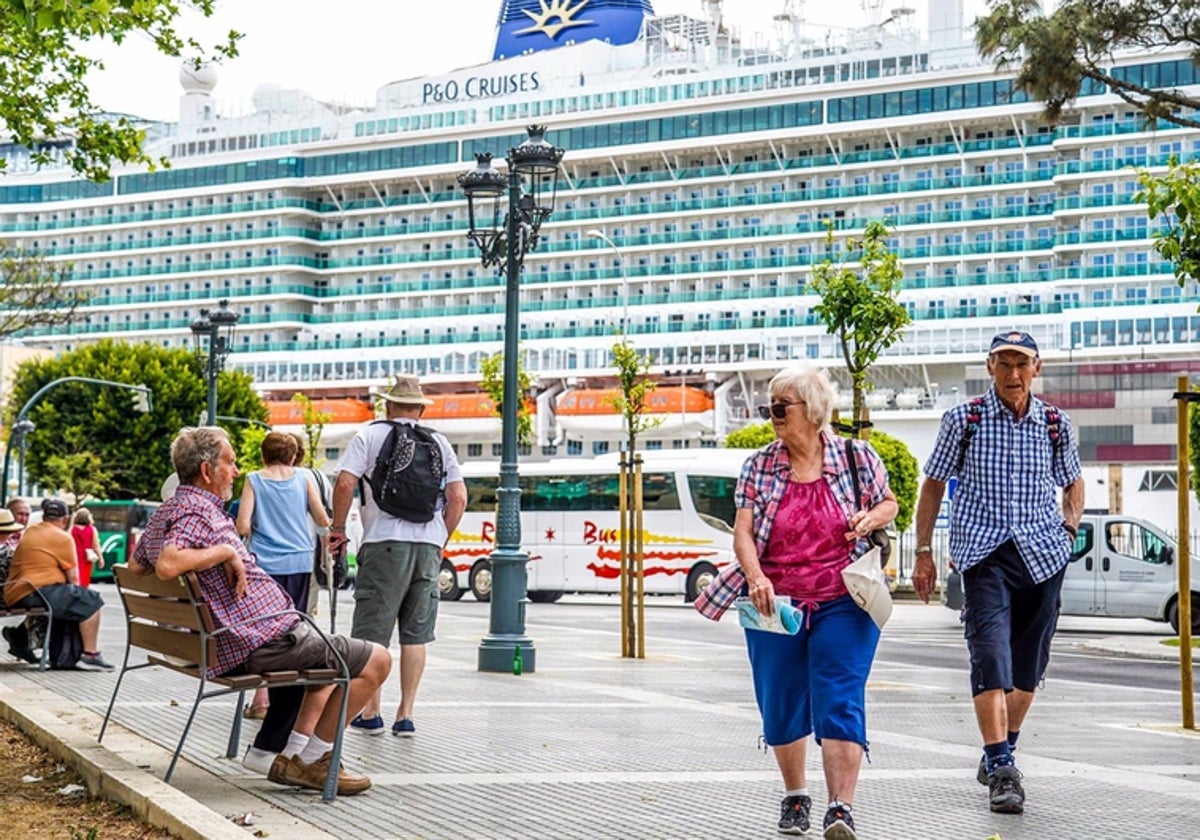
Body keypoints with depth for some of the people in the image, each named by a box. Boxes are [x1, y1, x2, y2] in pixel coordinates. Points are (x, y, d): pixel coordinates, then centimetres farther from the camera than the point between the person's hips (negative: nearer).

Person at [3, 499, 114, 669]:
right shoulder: (63, 537, -5)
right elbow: (73, 578, -5)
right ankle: (90, 655, -6)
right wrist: (74, 590, 16)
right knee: (90, 600, 0)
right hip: (39, 593, -8)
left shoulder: (29, 532, 18)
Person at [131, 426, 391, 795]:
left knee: (329, 654, 32)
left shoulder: (164, 512, 14)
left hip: (227, 648, 11)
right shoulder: (198, 510, -17)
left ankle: (293, 757, 20)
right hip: (262, 640, -11)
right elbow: (167, 565, -35)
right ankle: (313, 760, 2)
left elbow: (135, 566, 27)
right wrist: (225, 551, -22)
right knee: (376, 660, -6)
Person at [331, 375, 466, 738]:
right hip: (428, 547, 3)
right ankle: (405, 716, 9)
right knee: (416, 634, 8)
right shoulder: (439, 442, 13)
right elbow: (459, 498, 7)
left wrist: (338, 528, 4)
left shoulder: (370, 436, 4)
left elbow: (345, 483, -7)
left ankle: (370, 714, 6)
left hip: (385, 544, -3)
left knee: (372, 634, 3)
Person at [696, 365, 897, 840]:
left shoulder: (857, 457, 1)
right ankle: (794, 796, 32)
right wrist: (756, 578, -22)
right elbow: (743, 532, -4)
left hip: (843, 603, -2)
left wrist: (871, 518, -8)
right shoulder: (760, 466, 3)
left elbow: (888, 503, 15)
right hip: (774, 603, 2)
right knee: (781, 706, 10)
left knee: (840, 703, -12)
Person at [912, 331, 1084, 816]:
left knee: (1028, 664, 9)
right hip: (983, 553, -3)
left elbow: (1073, 482, 23)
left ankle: (999, 754, 28)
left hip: (1042, 554, 3)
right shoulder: (963, 420, 1)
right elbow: (933, 485, 8)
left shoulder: (1055, 424, 7)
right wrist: (924, 553, 5)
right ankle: (1002, 772, -18)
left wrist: (1070, 528, 6)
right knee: (991, 657, -17)